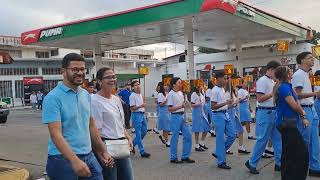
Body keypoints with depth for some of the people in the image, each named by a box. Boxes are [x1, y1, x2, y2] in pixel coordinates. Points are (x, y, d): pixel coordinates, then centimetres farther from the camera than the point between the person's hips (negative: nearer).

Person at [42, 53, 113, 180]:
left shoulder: (86, 95, 8)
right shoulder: (53, 98, -12)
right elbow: (56, 134, -20)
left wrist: (103, 151, 14)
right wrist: (75, 160, -29)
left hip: (88, 156, 6)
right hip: (63, 159, -6)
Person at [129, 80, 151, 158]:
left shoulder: (140, 95, 13)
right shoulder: (132, 96, -12)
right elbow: (132, 108, -15)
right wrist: (141, 106, -28)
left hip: (142, 114, 9)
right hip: (136, 115, -9)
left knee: (144, 131, 13)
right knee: (139, 134, -3)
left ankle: (132, 144, 29)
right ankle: (142, 152, 2)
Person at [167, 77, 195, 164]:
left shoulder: (181, 93, 12)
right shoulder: (171, 94, -11)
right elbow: (170, 108, -14)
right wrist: (180, 106, -23)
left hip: (183, 116, 8)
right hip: (175, 116, -8)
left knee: (188, 135, 6)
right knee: (175, 138, 0)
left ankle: (185, 156, 17)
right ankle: (173, 158, 13)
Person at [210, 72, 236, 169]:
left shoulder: (222, 89, 12)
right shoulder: (215, 90, -16)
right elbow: (213, 106, -20)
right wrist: (225, 103, -26)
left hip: (225, 114, 9)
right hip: (218, 115, -9)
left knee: (232, 135, 10)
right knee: (220, 139, -2)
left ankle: (218, 153, 23)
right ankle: (221, 162, 8)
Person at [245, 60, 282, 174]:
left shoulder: (272, 81, 15)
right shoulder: (262, 80, -12)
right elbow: (260, 99, -18)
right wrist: (273, 93, -17)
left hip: (274, 112, 9)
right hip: (265, 113, -9)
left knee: (278, 139, 11)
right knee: (262, 140, -3)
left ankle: (279, 163, 20)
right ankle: (251, 163, 9)